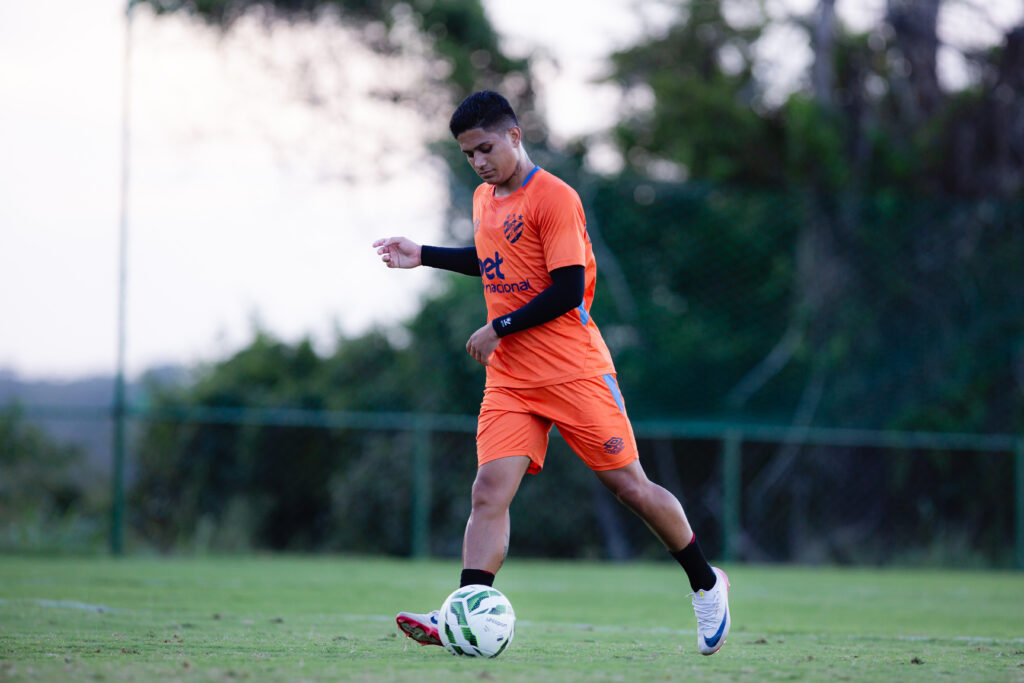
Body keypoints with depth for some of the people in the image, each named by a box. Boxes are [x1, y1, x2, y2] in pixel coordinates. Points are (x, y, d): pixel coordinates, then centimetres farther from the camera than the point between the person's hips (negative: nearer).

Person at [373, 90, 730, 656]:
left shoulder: (554, 197, -12)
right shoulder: (483, 199, 13)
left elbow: (569, 289, -17)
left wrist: (499, 329, -13)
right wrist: (423, 257, 25)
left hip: (574, 371, -6)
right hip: (510, 379, 6)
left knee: (629, 486, 0)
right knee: (489, 490, -11)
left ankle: (706, 585, 20)